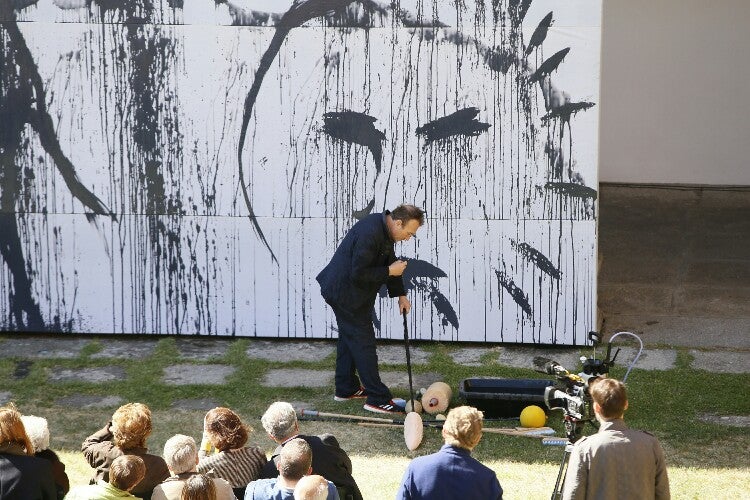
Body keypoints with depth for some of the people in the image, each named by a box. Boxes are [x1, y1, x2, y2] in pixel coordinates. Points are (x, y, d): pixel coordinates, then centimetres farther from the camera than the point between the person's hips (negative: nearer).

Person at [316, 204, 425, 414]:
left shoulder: (385, 230, 4)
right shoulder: (370, 234, -29)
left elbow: (390, 263, 15)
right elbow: (358, 274, -29)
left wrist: (400, 294, 10)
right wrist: (389, 272, -20)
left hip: (341, 290, 11)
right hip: (345, 293, -11)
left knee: (349, 338, 20)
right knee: (363, 342, -7)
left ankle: (346, 389, 33)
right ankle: (377, 398, -4)